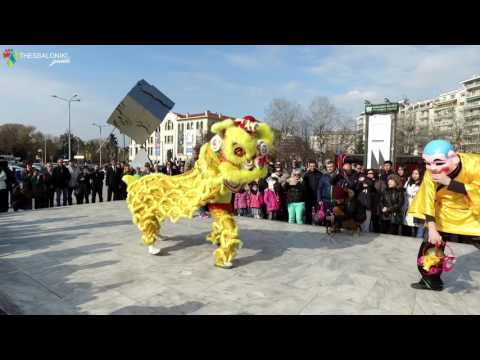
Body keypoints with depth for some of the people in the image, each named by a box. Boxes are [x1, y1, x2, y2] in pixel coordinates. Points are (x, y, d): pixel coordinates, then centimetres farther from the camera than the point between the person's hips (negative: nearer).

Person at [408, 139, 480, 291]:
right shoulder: (430, 174, -20)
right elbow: (428, 202, -19)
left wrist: (449, 182, -41)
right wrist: (432, 229, -25)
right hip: (445, 218, 3)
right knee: (430, 248, 4)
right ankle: (432, 281, 24)